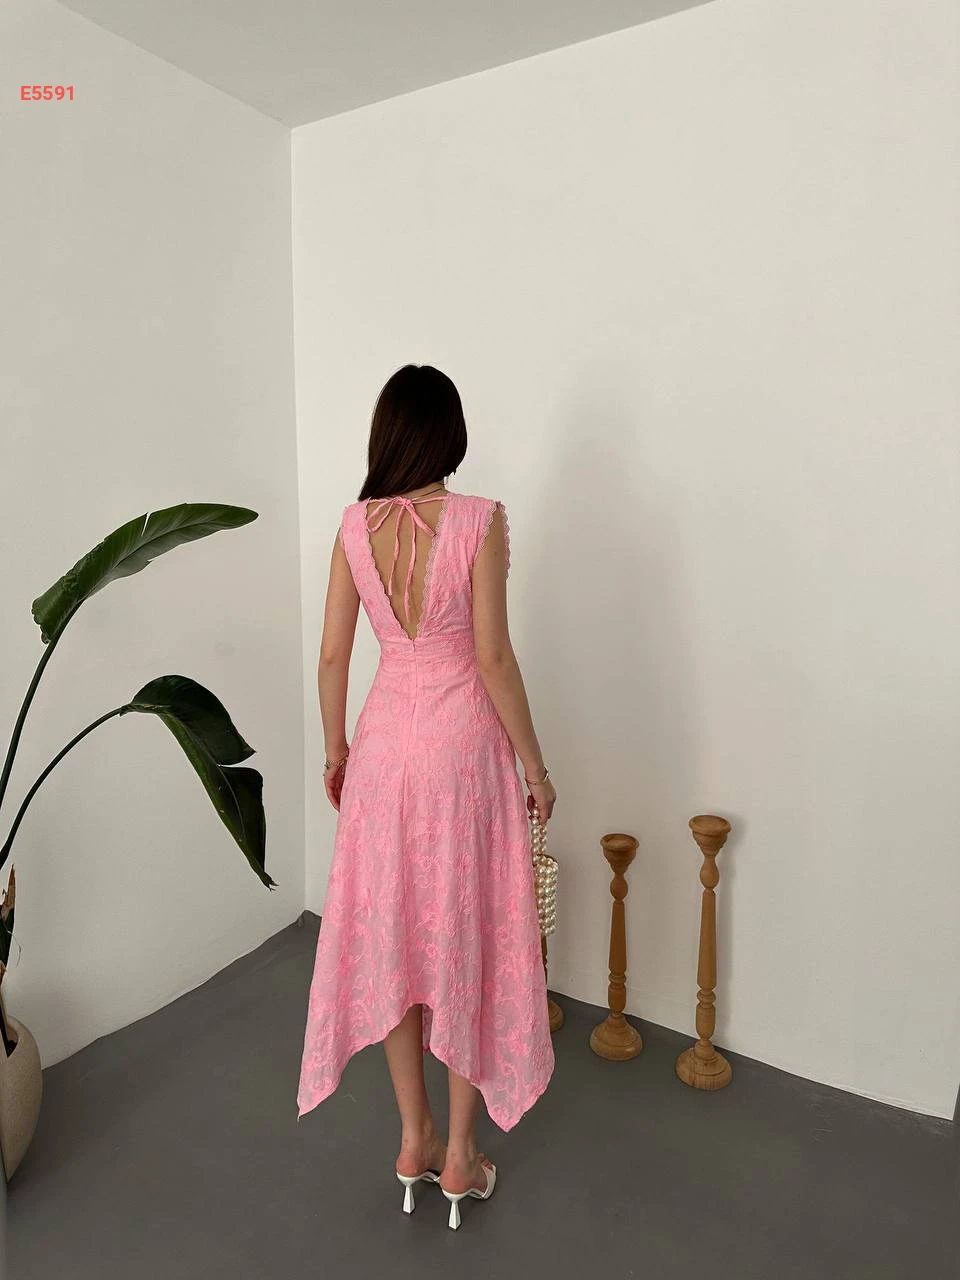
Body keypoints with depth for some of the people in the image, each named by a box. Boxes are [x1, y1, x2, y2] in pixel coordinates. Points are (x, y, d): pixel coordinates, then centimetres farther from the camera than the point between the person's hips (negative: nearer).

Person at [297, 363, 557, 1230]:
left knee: (391, 932, 15)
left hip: (385, 740, 4)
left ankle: (415, 1140, 32)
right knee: (466, 935, 10)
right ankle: (460, 1156, 26)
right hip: (463, 741, -3)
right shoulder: (480, 520, -12)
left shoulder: (357, 524, -1)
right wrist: (534, 764, -4)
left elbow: (333, 653, 2)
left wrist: (335, 750, 15)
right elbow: (494, 657, -14)